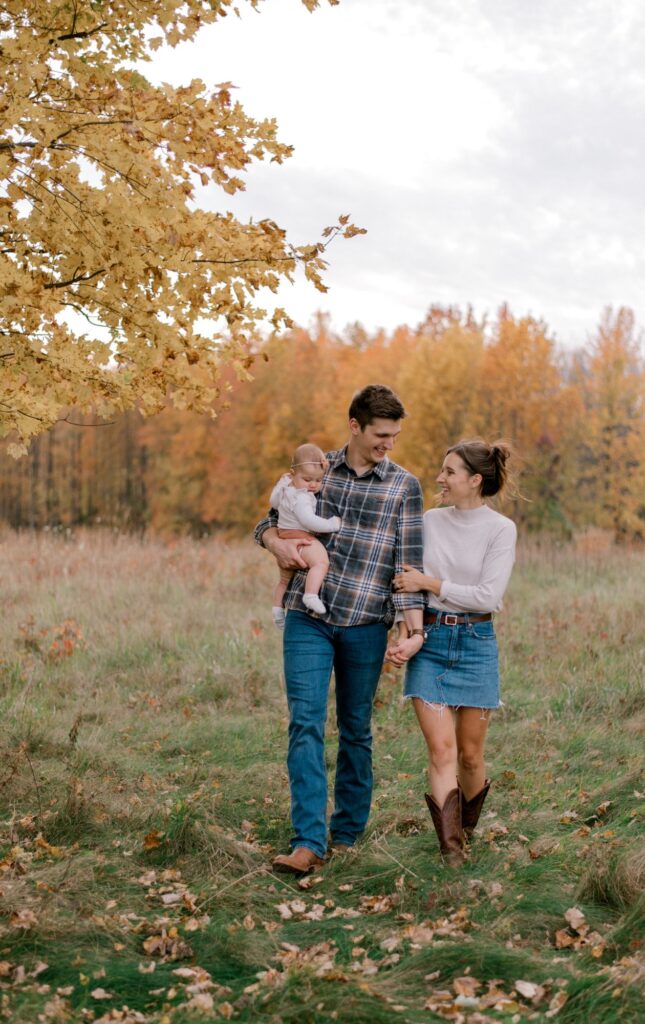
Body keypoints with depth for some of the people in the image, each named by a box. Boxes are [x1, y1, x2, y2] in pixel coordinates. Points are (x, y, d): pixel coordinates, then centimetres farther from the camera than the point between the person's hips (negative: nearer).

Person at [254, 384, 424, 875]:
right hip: (308, 617, 1)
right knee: (306, 723, -8)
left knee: (356, 731, 9)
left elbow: (409, 563, -2)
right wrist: (278, 543, -5)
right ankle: (308, 842, -9)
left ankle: (347, 835, 23)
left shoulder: (404, 486, 3)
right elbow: (270, 521, 19)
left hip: (365, 624, -1)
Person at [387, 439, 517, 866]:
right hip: (430, 642, 2)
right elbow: (408, 582, 3)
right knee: (441, 750, -8)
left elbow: (488, 595, -12)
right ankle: (451, 849, -4)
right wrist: (409, 634, -12)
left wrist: (431, 582, -11)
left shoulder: (501, 529, -5)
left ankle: (467, 826, 36)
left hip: (476, 643, -2)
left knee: (470, 755, 9)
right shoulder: (430, 521, 6)